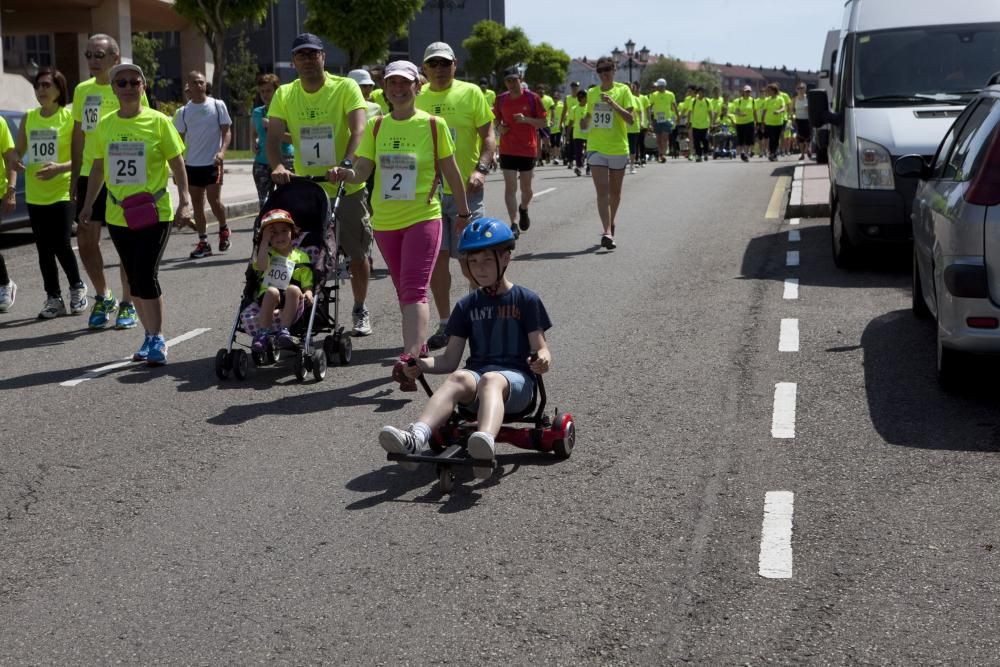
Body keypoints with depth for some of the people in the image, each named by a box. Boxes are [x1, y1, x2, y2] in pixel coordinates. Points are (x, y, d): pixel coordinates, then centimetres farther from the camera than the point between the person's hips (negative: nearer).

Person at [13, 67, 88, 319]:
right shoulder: (29, 118, 8)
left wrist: (61, 167, -25)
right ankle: (53, 299, 17)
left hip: (62, 192, -5)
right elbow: (18, 152, 12)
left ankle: (77, 288, 14)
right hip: (35, 194, 5)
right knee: (44, 249, 6)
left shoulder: (70, 117, -6)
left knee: (61, 245, -11)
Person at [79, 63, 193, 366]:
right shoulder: (105, 125, 6)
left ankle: (157, 339, -1)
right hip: (118, 215, 5)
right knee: (134, 278, 9)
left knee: (146, 275, -13)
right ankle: (150, 336, 21)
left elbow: (177, 164, -2)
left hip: (154, 213, -4)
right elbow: (98, 167, 16)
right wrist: (88, 204, 16)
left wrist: (185, 201, -9)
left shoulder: (158, 122, -5)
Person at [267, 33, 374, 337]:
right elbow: (274, 137, -7)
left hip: (347, 187, -2)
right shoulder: (284, 94, 2)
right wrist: (277, 166, -27)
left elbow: (358, 130, -19)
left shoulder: (345, 87, -8)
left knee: (357, 253, 7)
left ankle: (360, 310, 24)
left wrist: (346, 165, -35)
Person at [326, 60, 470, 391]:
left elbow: (451, 172, 5)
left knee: (414, 290, -17)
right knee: (403, 291, 16)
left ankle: (409, 358, -27)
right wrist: (345, 173, -23)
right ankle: (419, 346, 31)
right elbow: (362, 169, -1)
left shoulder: (434, 124, -2)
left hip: (423, 218, -4)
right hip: (385, 221, 5)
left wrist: (463, 212, 10)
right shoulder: (376, 126, 6)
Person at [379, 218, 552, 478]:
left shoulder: (526, 300, 9)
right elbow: (450, 360, 15)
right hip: (476, 373, 3)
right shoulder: (467, 306, 19)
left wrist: (542, 359, -22)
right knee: (459, 378, -34)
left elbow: (540, 347, 3)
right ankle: (414, 438, -61)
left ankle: (485, 443, -72)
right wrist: (421, 365, -5)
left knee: (491, 380, -39)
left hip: (515, 379, -3)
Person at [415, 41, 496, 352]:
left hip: (465, 189, -3)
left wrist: (481, 169, -16)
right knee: (436, 257, 3)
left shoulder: (470, 93, 1)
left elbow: (488, 136, -1)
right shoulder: (417, 98, 9)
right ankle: (445, 324, 13)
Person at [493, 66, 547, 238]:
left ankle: (523, 209, 41)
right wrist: (499, 127, -5)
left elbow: (543, 122, -2)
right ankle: (514, 224, -7)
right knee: (510, 187, -7)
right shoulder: (501, 99, 4)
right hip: (507, 150, 1)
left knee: (526, 188, 9)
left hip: (528, 149, -1)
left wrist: (526, 119, -19)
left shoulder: (532, 98, -4)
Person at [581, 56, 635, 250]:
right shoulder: (591, 93, 9)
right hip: (596, 148, 1)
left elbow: (630, 118, -10)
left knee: (615, 191, 13)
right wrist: (584, 122, -1)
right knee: (602, 191, -11)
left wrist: (613, 103, -22)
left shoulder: (623, 90, -2)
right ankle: (607, 232, -17)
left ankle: (610, 224, 35)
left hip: (618, 148, -1)